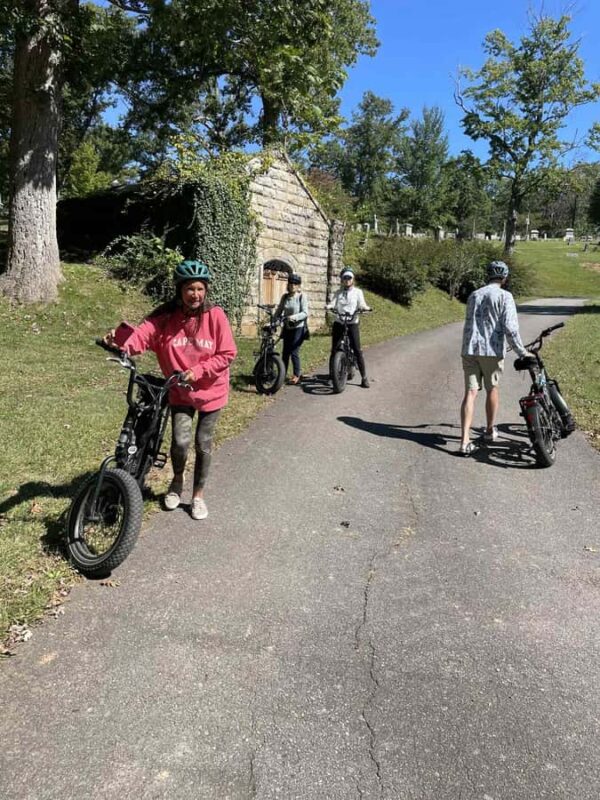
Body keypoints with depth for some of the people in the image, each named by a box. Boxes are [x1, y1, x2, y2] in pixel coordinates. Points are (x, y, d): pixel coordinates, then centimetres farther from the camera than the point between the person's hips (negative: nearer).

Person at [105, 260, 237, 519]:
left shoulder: (215, 316, -13)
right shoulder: (165, 316, -9)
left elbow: (226, 354, -12)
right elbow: (142, 334, -24)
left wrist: (196, 371, -20)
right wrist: (122, 344, -45)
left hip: (210, 391, 0)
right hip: (180, 391, 1)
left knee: (203, 445, 7)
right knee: (180, 441, -11)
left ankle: (198, 495, 28)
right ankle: (177, 480, 23)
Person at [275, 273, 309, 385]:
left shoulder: (302, 296, -6)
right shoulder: (285, 297, 8)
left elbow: (305, 313, -14)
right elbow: (279, 311, 10)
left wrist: (295, 317, -29)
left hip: (298, 328, -5)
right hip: (287, 328, 5)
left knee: (294, 352, -7)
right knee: (285, 352, 6)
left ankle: (297, 374, 9)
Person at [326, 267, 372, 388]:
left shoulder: (358, 291, 9)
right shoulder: (338, 292, 14)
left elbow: (362, 304, -4)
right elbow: (333, 303, -1)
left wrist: (366, 308, -26)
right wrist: (328, 306, -23)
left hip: (352, 323, -2)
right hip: (338, 323, 2)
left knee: (357, 350, -8)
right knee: (334, 350, 2)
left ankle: (364, 377, -4)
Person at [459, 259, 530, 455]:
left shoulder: (474, 295, 16)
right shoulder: (504, 296, -3)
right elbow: (510, 327, -13)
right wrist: (522, 352, -8)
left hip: (470, 349, 4)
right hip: (492, 350, -3)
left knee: (470, 392, -1)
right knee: (492, 389, 16)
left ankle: (465, 440, -11)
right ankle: (490, 431, 32)